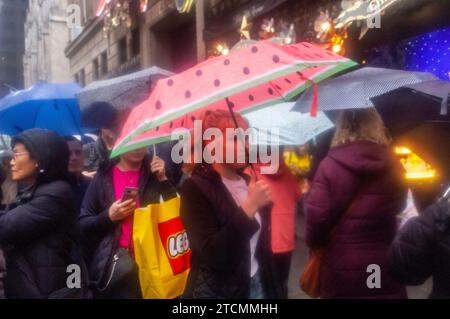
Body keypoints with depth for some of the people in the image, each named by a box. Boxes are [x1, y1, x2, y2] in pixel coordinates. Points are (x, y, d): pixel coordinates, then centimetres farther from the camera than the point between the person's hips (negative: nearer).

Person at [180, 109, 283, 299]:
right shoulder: (196, 188, -15)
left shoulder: (248, 182, 5)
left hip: (257, 285, 6)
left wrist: (271, 285, 13)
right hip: (217, 290, -6)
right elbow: (212, 255, -24)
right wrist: (249, 206, -26)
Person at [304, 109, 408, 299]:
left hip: (340, 270, -2)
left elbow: (316, 215, -14)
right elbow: (398, 208, 13)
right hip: (385, 268, 3)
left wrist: (313, 242, 4)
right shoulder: (394, 166, -1)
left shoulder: (330, 164, -13)